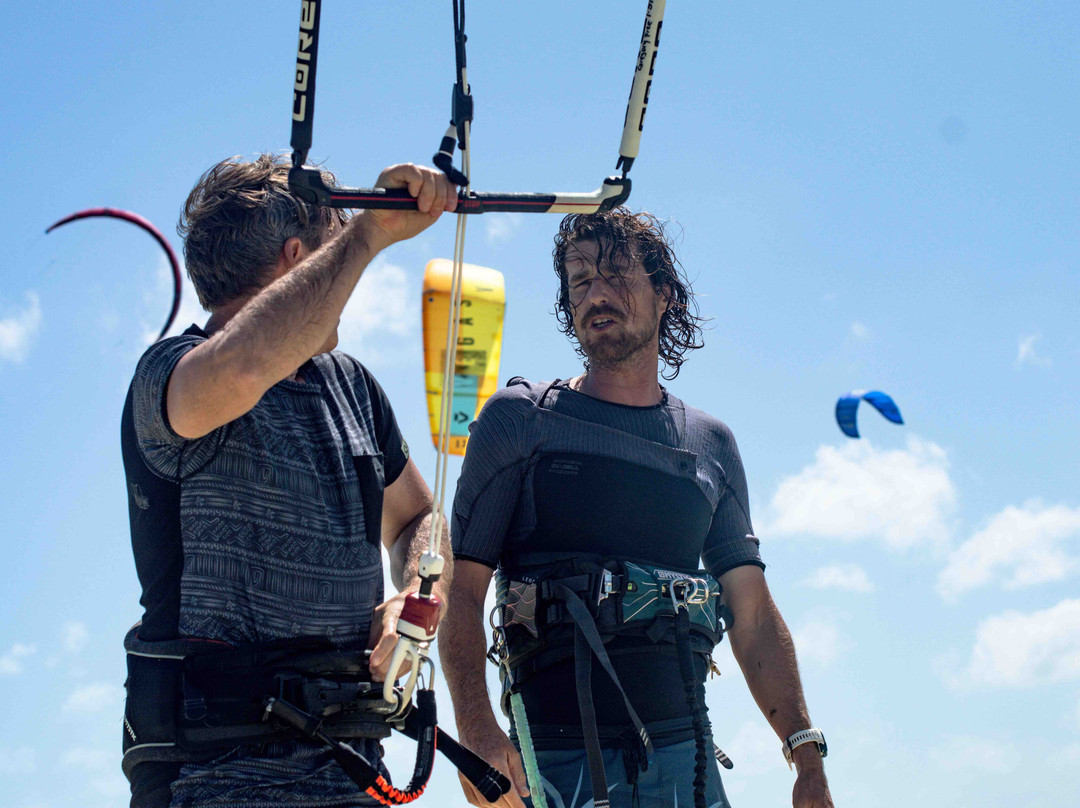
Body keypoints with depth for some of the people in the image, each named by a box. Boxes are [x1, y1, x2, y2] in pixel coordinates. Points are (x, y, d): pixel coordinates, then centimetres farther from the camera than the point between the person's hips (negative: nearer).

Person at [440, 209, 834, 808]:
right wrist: (476, 727, -19)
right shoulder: (517, 419, 2)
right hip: (559, 754, -3)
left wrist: (807, 757, 4)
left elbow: (753, 613, 12)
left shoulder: (711, 443, 13)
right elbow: (462, 589, -4)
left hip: (685, 752, 3)